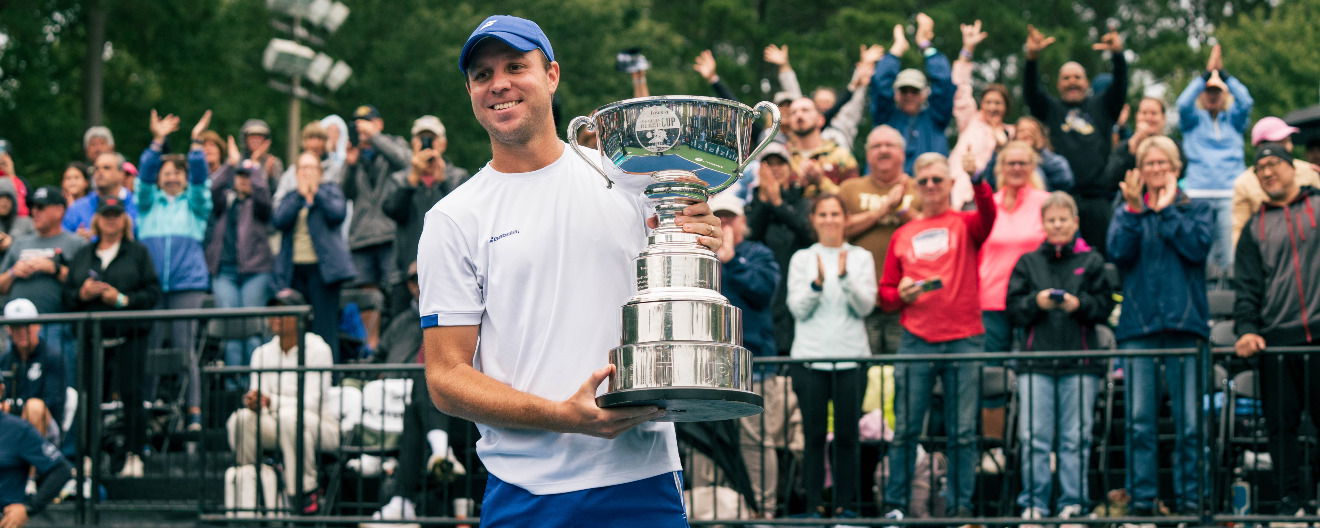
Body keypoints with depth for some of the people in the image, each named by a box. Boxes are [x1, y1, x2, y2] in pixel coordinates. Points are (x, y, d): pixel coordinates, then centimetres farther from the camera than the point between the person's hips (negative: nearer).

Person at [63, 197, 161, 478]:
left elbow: (153, 293, -1)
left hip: (129, 336, -3)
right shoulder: (82, 255, 17)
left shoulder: (138, 253, 8)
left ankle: (134, 455, -5)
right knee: (91, 398, 0)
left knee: (131, 394, -8)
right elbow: (66, 295, 12)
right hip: (92, 336, 3)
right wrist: (82, 294, -8)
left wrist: (124, 299, -13)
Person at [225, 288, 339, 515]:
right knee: (241, 418, -25)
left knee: (290, 417, -39)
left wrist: (271, 402, -32)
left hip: (320, 425, -4)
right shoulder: (262, 353, 7)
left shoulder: (317, 350, -10)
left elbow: (313, 401, -19)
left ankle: (306, 490, -25)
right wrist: (253, 401, -26)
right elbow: (259, 396, 0)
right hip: (275, 426, 5)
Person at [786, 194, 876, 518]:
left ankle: (846, 504, 6)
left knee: (847, 435, 0)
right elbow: (798, 309, 0)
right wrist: (817, 283, -17)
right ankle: (813, 505, 3)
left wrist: (844, 278, -18)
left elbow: (865, 306, -3)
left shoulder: (861, 258, 8)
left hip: (851, 357, 0)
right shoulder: (802, 259, 9)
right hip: (809, 357, 0)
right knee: (814, 435, -1)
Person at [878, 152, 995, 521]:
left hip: (963, 340, -2)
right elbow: (886, 293, 16)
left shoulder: (964, 224, 7)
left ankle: (961, 506, 5)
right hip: (916, 342, 2)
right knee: (905, 428, 1)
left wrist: (978, 183, -36)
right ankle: (894, 505, 7)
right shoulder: (903, 235, 14)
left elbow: (987, 217, -18)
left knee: (964, 432, 0)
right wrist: (901, 295, -6)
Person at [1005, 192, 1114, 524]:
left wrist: (1079, 304, -15)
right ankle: (1034, 503, 1)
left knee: (1076, 436, -2)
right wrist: (1036, 302, -12)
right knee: (1034, 437, -4)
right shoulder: (1028, 263, 14)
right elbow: (1013, 309, 6)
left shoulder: (1091, 262, 9)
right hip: (1036, 360, 1)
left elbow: (1105, 306, 2)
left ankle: (1073, 502, 3)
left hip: (1080, 362, -1)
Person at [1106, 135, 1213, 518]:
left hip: (1184, 325, -1)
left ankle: (1188, 497, 3)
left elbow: (1199, 246, -8)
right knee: (1140, 420, -2)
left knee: (1189, 421, -3)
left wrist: (1167, 210, -4)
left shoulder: (1196, 210, 12)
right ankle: (1141, 498, 2)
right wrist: (1135, 210, -10)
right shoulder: (1127, 211, 14)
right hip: (1138, 327, 1)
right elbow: (1118, 252, -3)